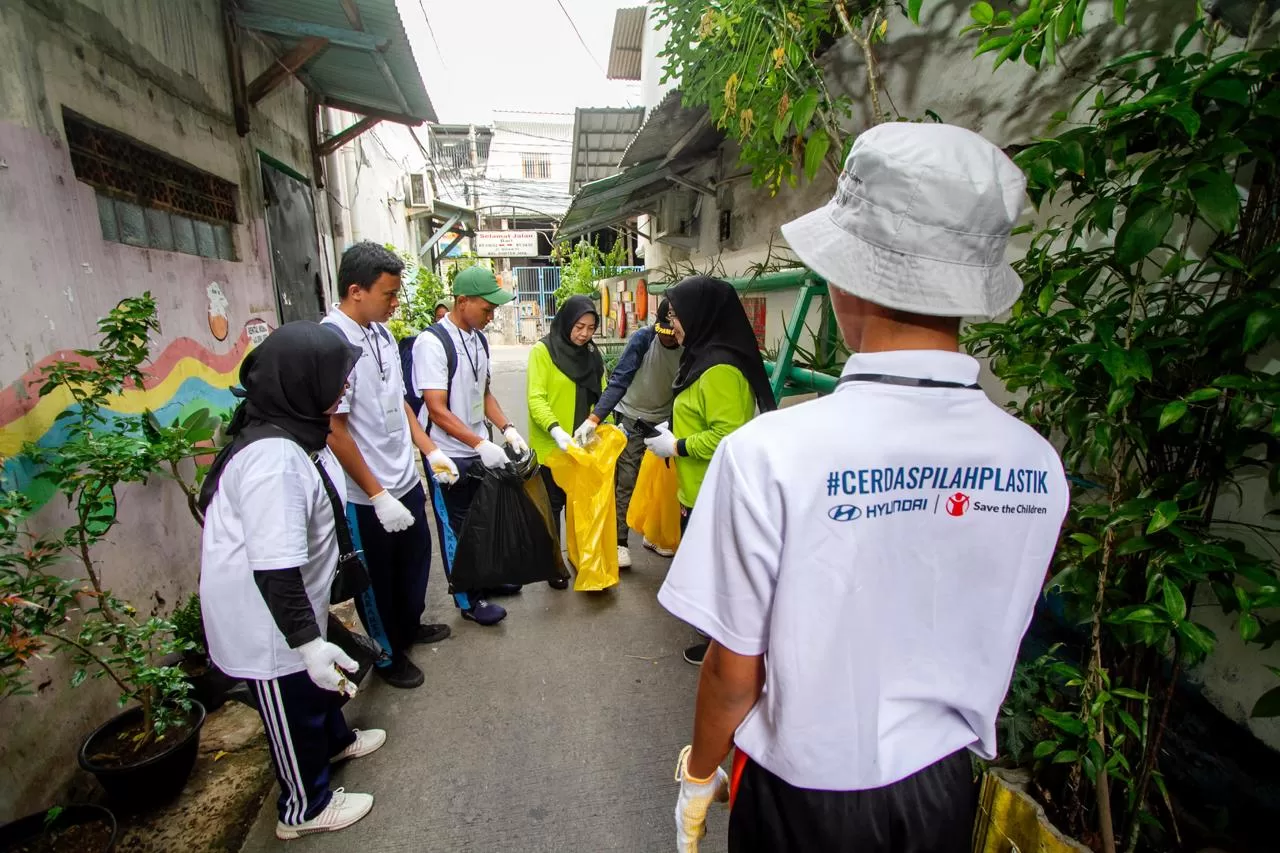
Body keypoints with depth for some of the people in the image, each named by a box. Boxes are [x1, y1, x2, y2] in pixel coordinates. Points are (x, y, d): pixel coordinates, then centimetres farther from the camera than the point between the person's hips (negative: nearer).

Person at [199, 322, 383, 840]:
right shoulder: (274, 458, -34)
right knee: (293, 712, 14)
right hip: (268, 623, -9)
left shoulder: (292, 433, 0)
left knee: (320, 685, 31)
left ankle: (336, 740, 58)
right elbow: (274, 569, -35)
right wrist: (309, 642, -30)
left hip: (297, 603, 9)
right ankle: (304, 809, 40)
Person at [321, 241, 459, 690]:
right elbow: (334, 430, -22)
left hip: (405, 480, 8)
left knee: (415, 557, 24)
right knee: (378, 578, 13)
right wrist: (378, 495, -20)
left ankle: (410, 625, 50)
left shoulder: (382, 333, 4)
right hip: (366, 496, -8)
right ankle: (388, 655, 37)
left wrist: (431, 450, 9)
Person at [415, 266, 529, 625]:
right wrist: (481, 444, -28)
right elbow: (437, 410, -23)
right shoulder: (432, 342, -19)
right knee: (457, 528, 9)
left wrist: (507, 428, 0)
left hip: (480, 449, 7)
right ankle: (469, 600, 26)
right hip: (450, 454, -7)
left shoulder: (479, 339, 5)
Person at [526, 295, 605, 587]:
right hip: (551, 446, -4)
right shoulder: (542, 351, -10)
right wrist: (555, 430, -30)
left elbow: (600, 395, 8)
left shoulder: (592, 353, 8)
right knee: (554, 504, 9)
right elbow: (535, 399, -16)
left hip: (584, 444, 5)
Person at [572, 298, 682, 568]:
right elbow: (619, 381, -25)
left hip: (665, 423, 3)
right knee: (625, 483, 0)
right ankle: (619, 542, 10)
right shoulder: (643, 338, -19)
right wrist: (593, 419, -32)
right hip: (633, 421, -3)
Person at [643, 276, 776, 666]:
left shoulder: (720, 370, -25)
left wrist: (676, 446, -19)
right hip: (698, 491, 10)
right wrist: (673, 428, 7)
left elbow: (727, 436, -30)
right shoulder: (706, 358, 8)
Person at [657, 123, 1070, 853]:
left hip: (805, 792, -3)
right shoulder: (1037, 463, -15)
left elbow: (735, 670, -19)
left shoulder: (771, 451, -31)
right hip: (944, 790, 4)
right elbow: (995, 648, 1)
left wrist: (700, 776, 1)